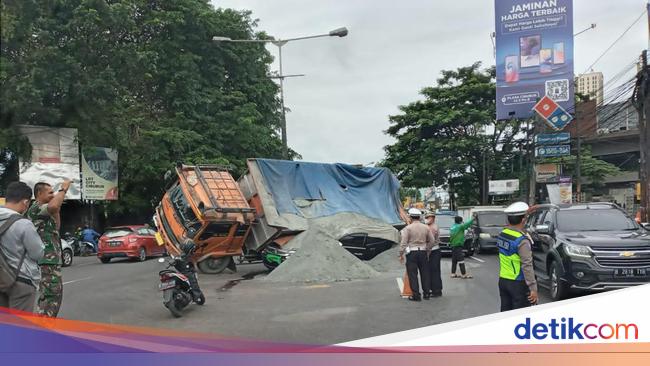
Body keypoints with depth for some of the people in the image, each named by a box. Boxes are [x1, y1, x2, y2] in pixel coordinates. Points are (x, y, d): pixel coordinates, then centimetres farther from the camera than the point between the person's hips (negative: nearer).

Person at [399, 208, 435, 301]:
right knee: (424, 273, 13)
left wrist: (401, 255, -4)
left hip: (412, 252, -4)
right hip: (423, 252, 4)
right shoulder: (426, 227, 5)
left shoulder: (408, 228, -9)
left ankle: (416, 295, 2)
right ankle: (426, 293, 19)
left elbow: (403, 243, -11)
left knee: (412, 274, 1)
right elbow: (431, 241, 9)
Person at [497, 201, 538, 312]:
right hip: (518, 284, -7)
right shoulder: (522, 240, -19)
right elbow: (527, 266, -21)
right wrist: (533, 288, -20)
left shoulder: (502, 234, 3)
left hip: (502, 281, 7)